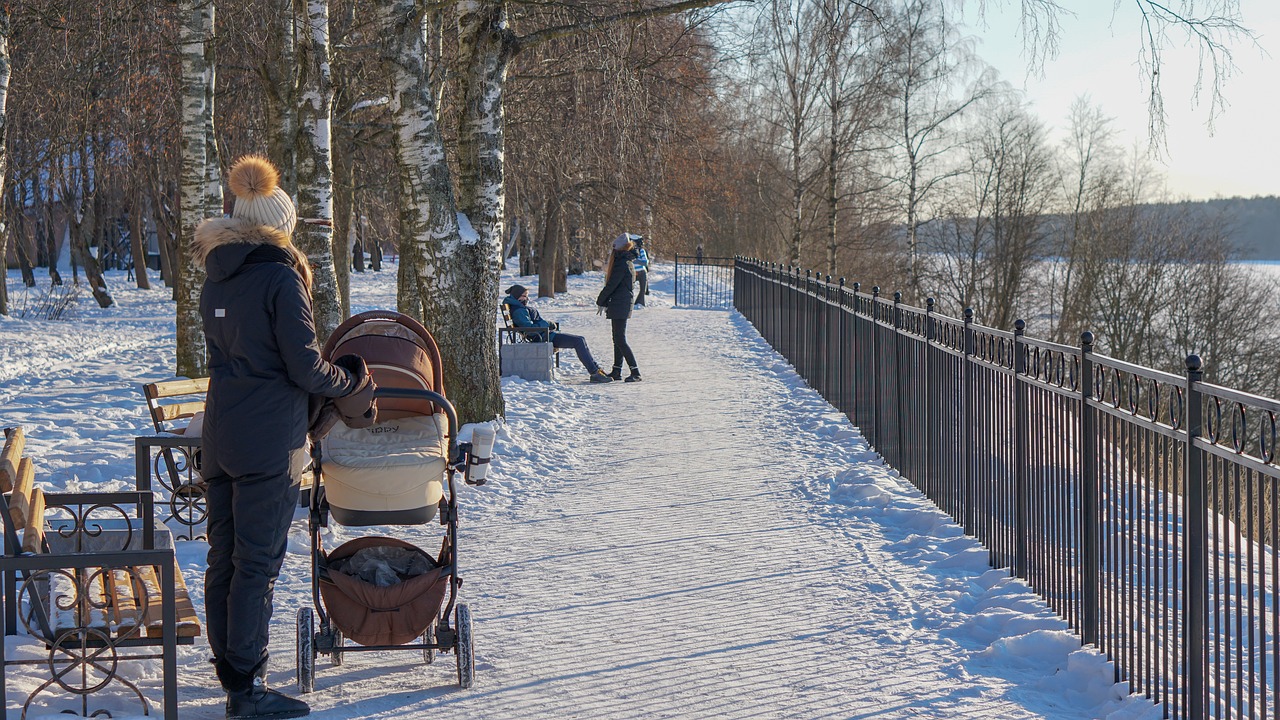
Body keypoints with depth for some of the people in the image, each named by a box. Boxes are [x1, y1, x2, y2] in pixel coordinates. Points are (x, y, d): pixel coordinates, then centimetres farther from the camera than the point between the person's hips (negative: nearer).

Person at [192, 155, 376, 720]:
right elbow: (306, 368, -14)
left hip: (220, 435, 7)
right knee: (257, 565, -3)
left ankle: (230, 674, 21)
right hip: (269, 441, -7)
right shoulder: (281, 277, -12)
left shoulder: (216, 281, 10)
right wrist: (350, 382, 5)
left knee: (223, 558, 12)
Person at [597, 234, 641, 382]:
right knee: (618, 339, 14)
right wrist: (606, 302, 19)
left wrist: (601, 301, -4)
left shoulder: (622, 264, -16)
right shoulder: (627, 262, 14)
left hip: (619, 304, -10)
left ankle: (635, 373, -16)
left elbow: (611, 285, -16)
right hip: (621, 304, 10)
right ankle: (617, 371, 19)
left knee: (620, 340, -12)